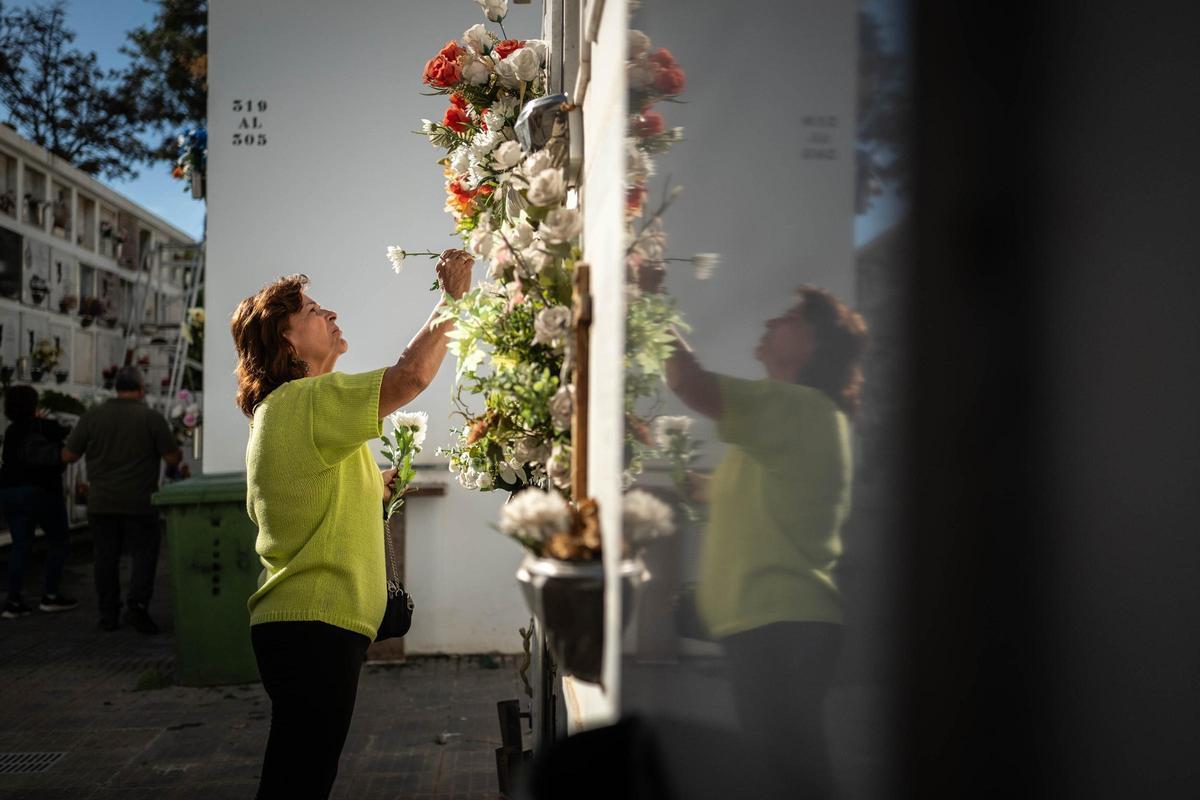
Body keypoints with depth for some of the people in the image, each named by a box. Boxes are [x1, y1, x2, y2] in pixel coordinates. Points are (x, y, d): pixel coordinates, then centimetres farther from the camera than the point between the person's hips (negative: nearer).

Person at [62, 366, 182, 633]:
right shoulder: (152, 418, -6)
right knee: (144, 553, 5)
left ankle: (108, 615, 13)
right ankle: (137, 604, -11)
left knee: (106, 557, 10)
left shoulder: (92, 416, 1)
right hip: (140, 503, -3)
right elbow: (173, 458, -6)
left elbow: (68, 455, 4)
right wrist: (179, 451, 16)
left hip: (101, 503, 3)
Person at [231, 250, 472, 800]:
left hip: (289, 623, 10)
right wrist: (453, 297, -11)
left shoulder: (273, 412, 18)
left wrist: (375, 488, 17)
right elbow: (411, 375, -23)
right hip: (315, 626, -10)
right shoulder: (308, 401, -14)